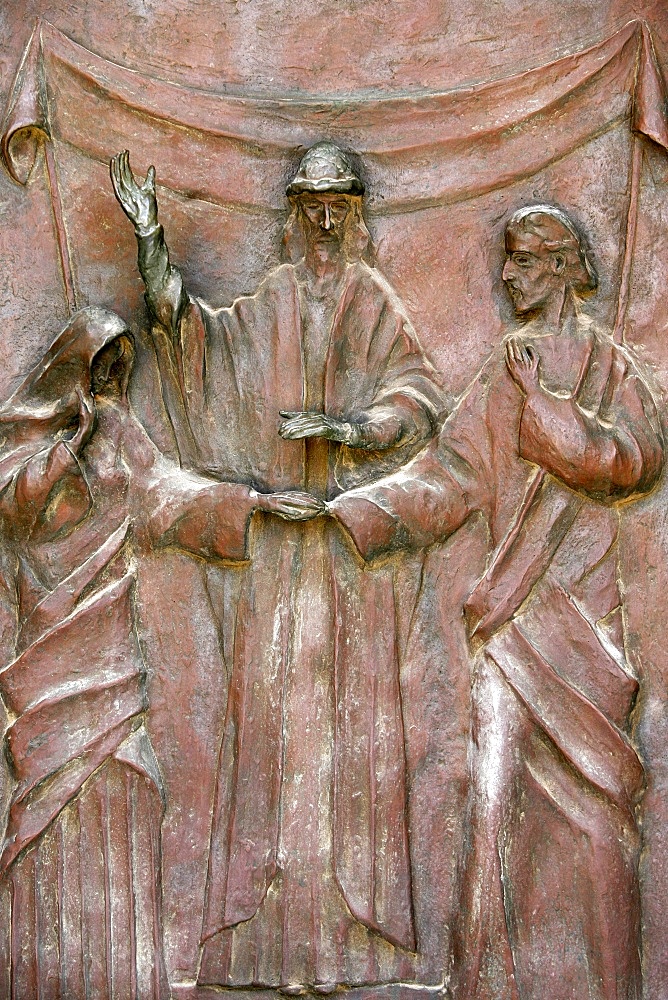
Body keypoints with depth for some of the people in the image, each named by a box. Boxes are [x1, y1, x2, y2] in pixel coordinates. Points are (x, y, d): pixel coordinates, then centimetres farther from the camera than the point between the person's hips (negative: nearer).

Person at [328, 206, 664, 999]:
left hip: (583, 610, -2)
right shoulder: (503, 374, 15)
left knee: (587, 790, -1)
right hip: (512, 613, 2)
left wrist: (545, 402, -13)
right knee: (501, 783, -5)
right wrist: (360, 512, -10)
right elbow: (450, 473, 4)